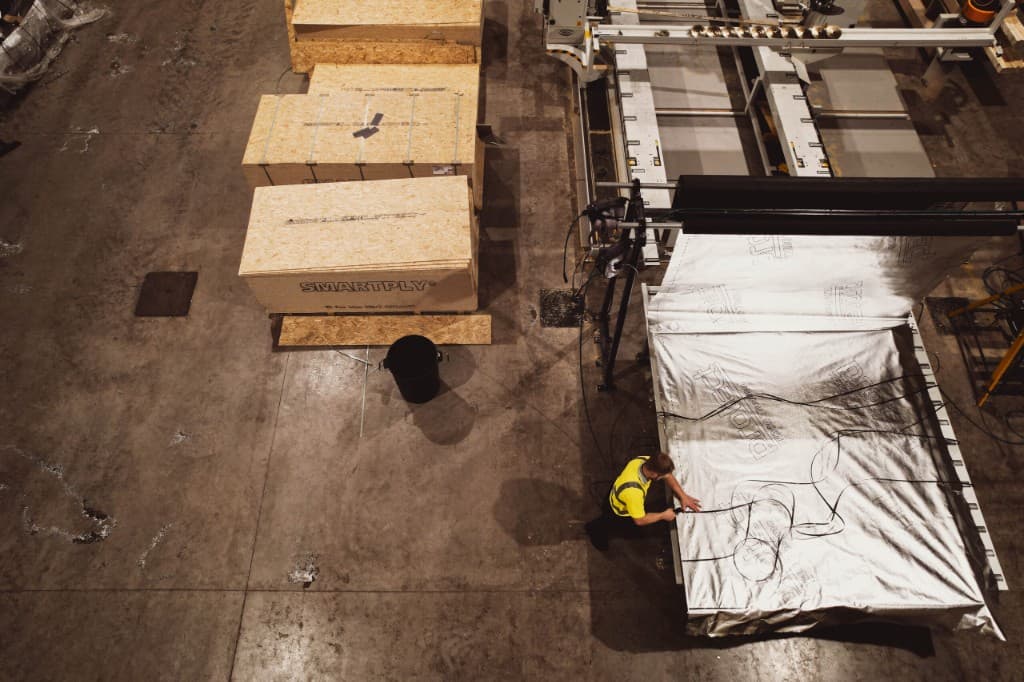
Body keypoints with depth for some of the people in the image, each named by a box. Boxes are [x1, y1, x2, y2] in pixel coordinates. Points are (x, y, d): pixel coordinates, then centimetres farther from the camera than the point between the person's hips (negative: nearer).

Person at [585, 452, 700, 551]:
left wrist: (683, 496, -14)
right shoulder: (634, 491, -48)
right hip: (618, 513, -6)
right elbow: (640, 520, -29)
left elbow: (668, 476, -8)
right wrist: (663, 515, -18)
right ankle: (598, 528, 30)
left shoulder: (645, 461, -28)